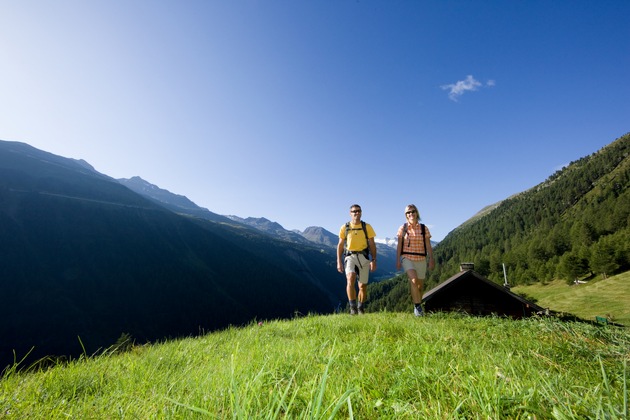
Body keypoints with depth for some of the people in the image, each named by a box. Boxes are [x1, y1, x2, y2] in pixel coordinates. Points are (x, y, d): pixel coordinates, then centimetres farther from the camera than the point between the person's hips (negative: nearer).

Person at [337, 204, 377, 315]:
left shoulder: (367, 227, 4)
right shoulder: (344, 228, 4)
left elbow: (372, 245, 5)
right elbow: (340, 245, 7)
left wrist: (374, 260, -4)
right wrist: (339, 262, 1)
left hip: (363, 257, 1)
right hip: (350, 257, -1)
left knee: (363, 286, 7)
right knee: (350, 280, -24)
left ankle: (361, 309, 26)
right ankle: (352, 307, -14)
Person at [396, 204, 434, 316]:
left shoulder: (424, 228, 3)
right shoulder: (402, 228, 1)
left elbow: (428, 246, 3)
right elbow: (399, 246, 2)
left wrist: (431, 260, -4)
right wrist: (398, 260, -2)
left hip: (421, 259, 2)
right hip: (407, 258, -2)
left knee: (420, 286, 9)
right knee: (413, 279, -25)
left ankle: (417, 308, 29)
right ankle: (418, 306, -14)